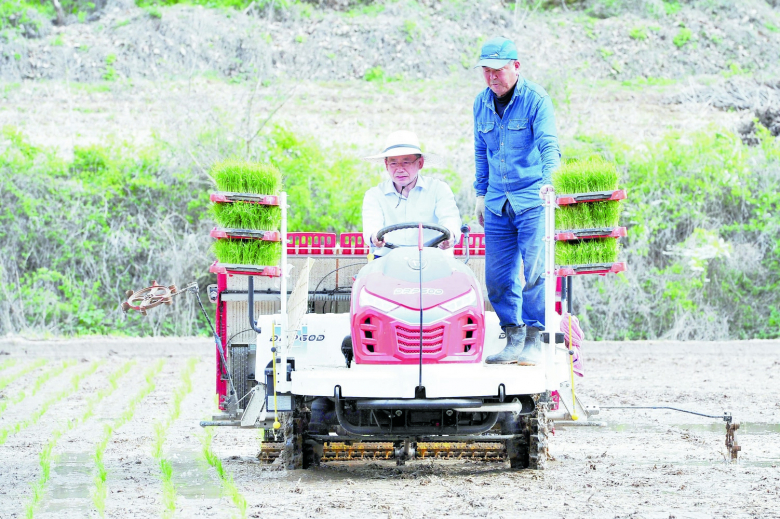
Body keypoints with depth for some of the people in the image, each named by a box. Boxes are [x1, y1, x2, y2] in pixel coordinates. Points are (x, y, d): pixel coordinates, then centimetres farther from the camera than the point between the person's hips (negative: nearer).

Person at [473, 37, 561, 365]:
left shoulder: (536, 100, -9)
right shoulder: (482, 103, 9)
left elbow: (549, 145, -20)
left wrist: (547, 180, -36)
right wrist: (481, 193, 20)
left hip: (532, 201, -6)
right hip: (498, 203, 6)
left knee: (534, 271, -10)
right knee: (497, 276, 3)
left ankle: (534, 341, -3)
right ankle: (513, 339, 12)